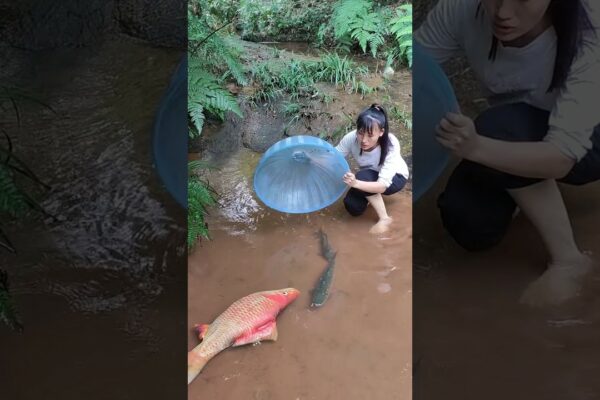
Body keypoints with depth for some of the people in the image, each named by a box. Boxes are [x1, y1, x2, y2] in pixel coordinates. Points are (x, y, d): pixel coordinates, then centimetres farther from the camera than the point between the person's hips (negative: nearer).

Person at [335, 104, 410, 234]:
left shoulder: (391, 145, -38)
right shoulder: (351, 138, -30)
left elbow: (383, 185, -41)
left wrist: (356, 183, -58)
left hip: (394, 178, -3)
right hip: (369, 177, 3)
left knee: (363, 176, -33)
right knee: (352, 206, -21)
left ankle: (384, 219, -15)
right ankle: (371, 197, 13)